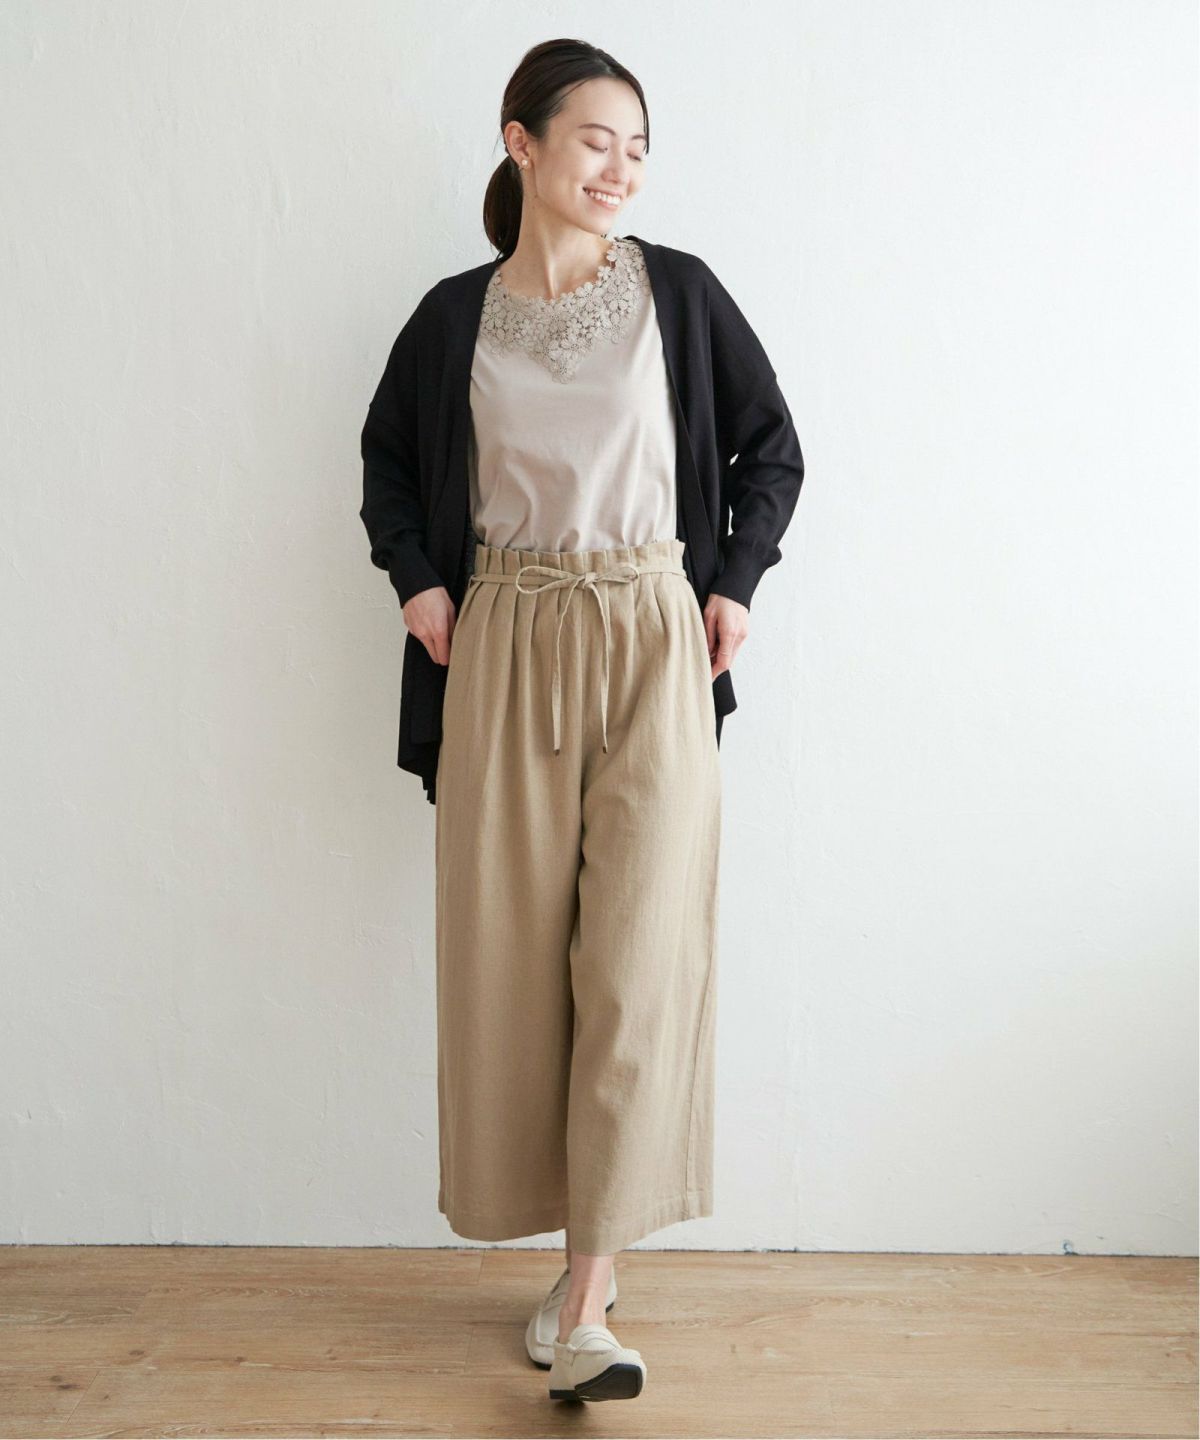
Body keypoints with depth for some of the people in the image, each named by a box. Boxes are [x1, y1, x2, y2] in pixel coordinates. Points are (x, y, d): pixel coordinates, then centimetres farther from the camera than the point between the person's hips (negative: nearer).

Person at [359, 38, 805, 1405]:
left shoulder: (679, 292, 4)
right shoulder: (456, 314, 6)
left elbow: (771, 446, 12)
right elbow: (388, 455, 21)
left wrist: (735, 584, 2)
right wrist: (417, 584, 7)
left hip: (652, 643, -1)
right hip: (506, 650, 2)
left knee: (639, 955, -9)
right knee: (513, 949, 4)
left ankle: (585, 1294, 1)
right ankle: (571, 1261, 22)